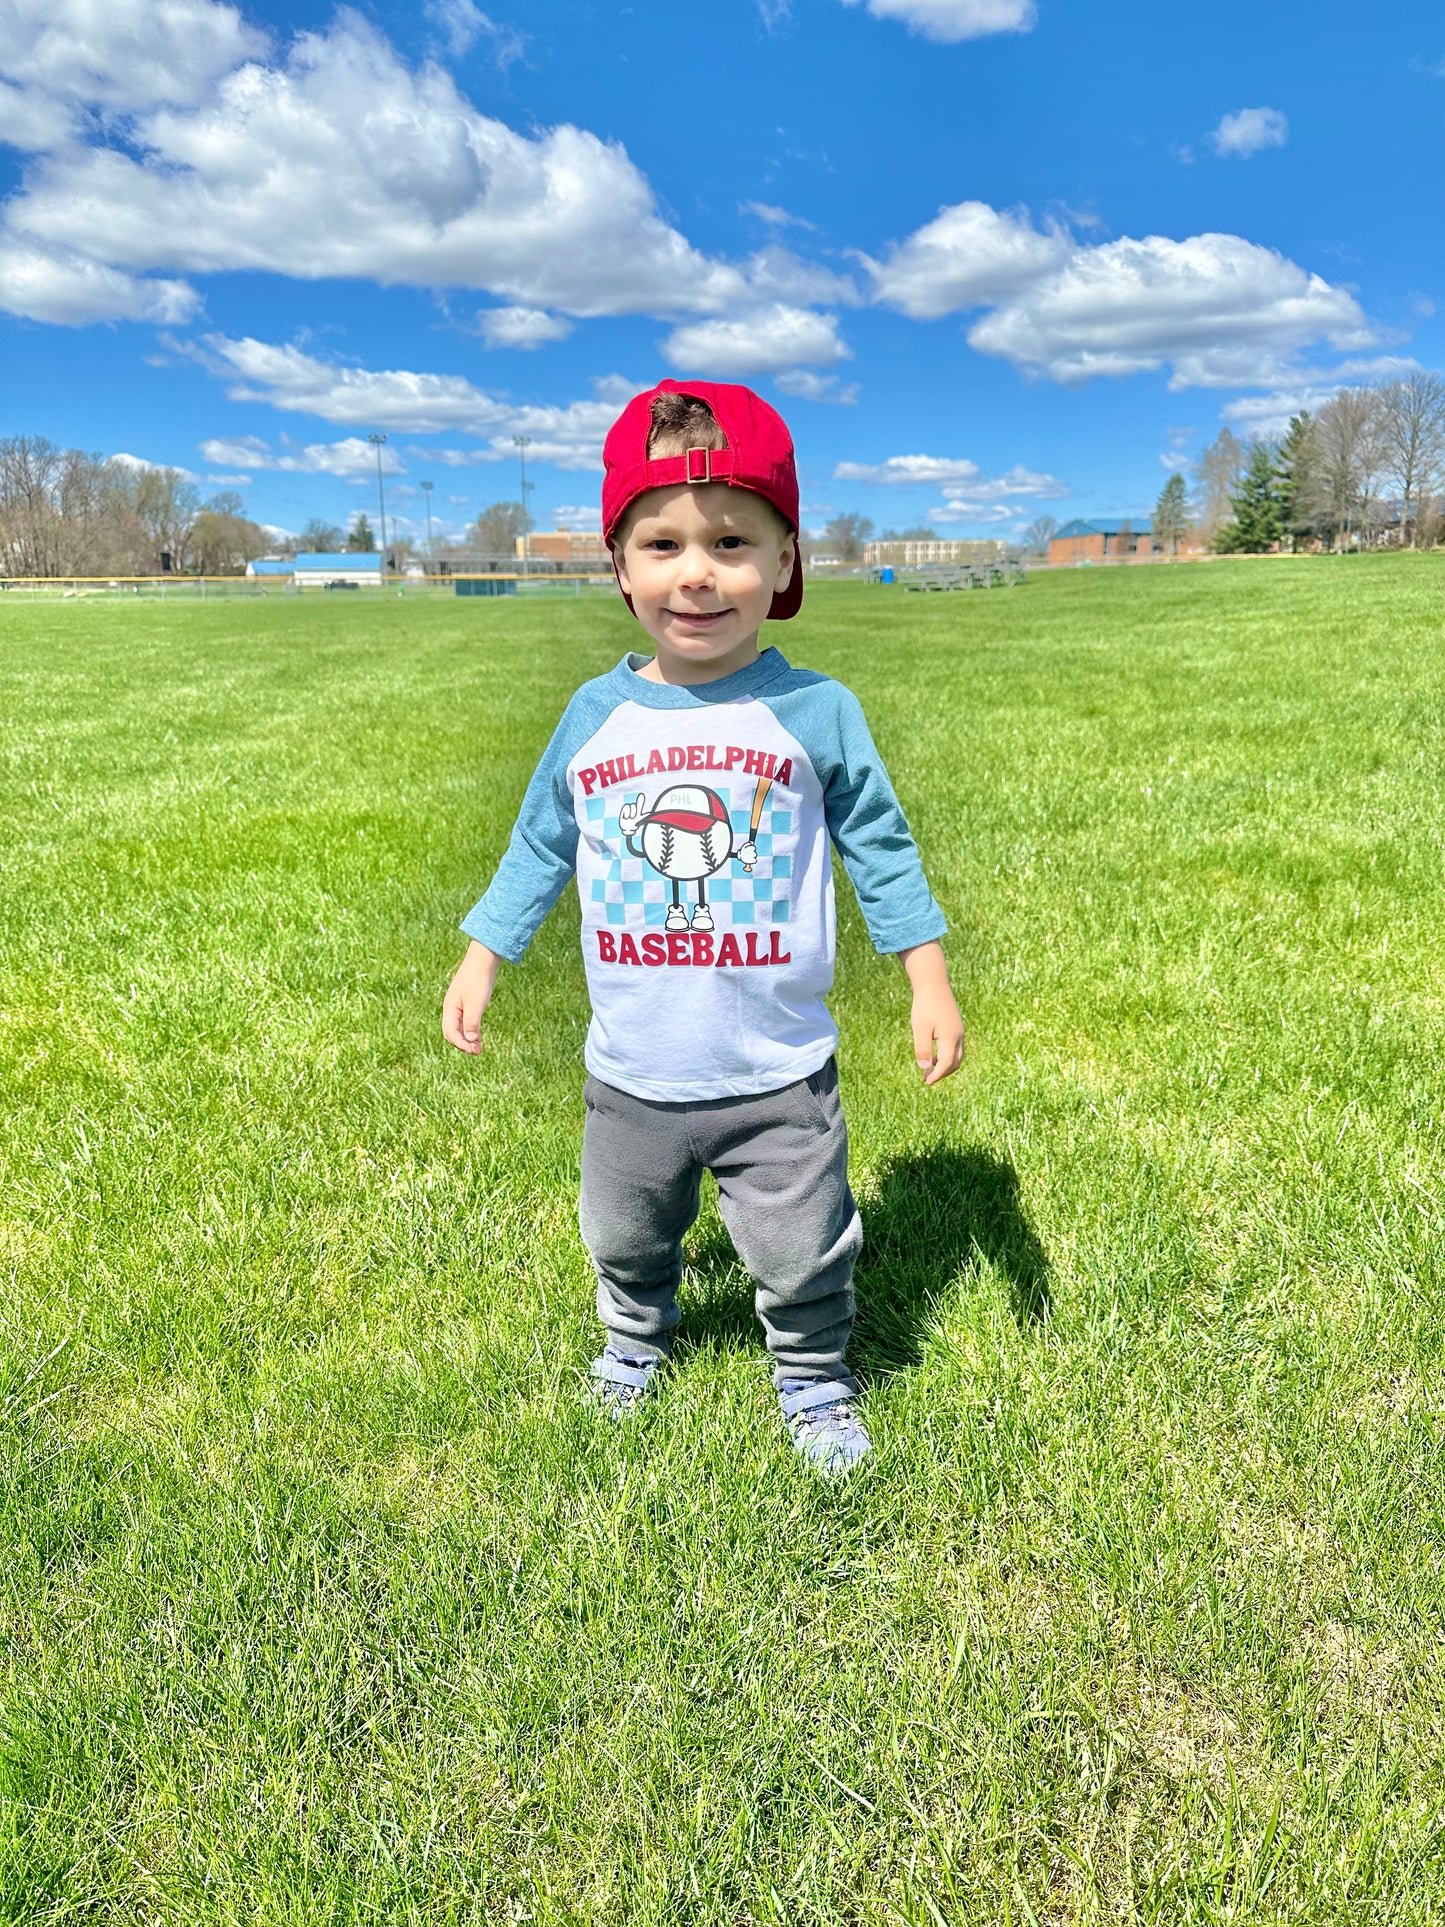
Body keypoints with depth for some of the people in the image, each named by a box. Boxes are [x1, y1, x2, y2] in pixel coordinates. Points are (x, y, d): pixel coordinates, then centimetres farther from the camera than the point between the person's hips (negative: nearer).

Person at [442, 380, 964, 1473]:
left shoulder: (816, 713, -10)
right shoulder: (596, 715, -4)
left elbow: (880, 849, -2)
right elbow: (540, 847, 9)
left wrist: (932, 984, -4)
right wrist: (482, 958, 9)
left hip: (780, 1074, -2)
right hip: (632, 1075, 3)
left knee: (803, 1251, 12)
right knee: (626, 1239, 24)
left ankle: (815, 1381, 40)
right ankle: (636, 1337, 54)